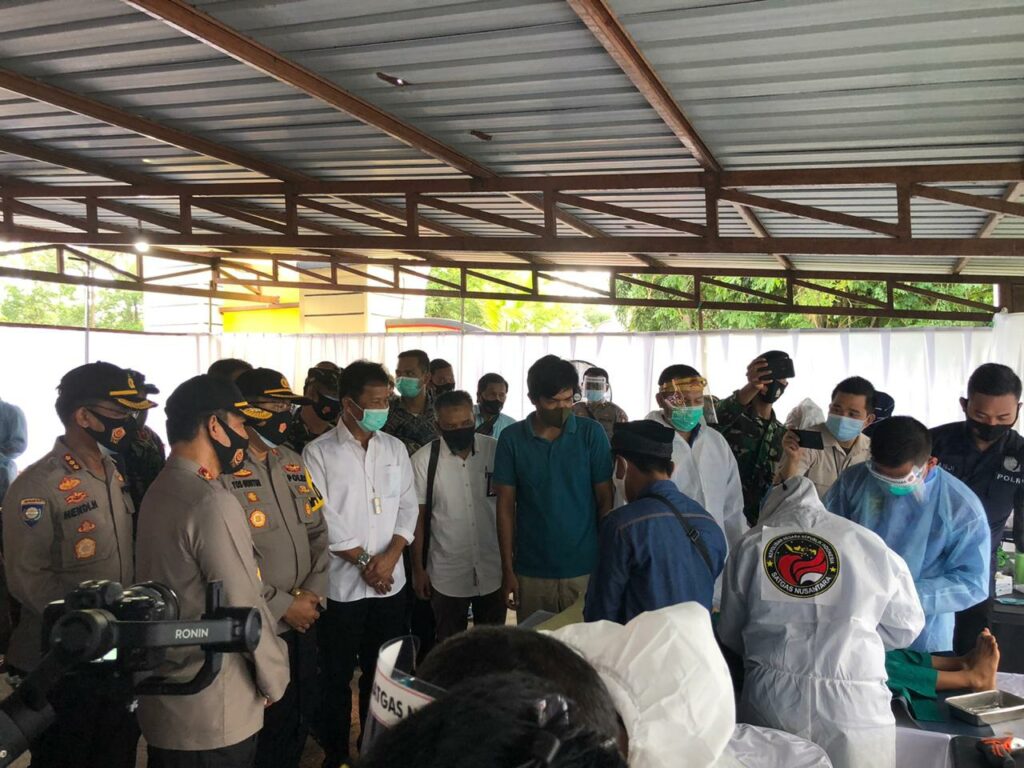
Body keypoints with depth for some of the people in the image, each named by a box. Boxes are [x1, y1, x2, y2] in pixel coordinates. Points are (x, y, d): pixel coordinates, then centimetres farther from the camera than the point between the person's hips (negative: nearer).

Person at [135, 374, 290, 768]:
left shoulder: (160, 490, 6)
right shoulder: (212, 503, -22)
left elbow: (182, 592, 8)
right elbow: (245, 606, -20)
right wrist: (274, 679, -5)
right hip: (214, 714, -8)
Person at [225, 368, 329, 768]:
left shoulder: (293, 462, 9)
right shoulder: (222, 469, -16)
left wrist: (314, 591, -3)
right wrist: (283, 605, -16)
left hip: (302, 619, 7)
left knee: (303, 713, 18)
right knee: (267, 723, 8)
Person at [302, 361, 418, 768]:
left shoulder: (395, 448, 6)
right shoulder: (318, 453, -7)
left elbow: (408, 506, 4)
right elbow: (324, 519, -11)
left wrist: (390, 557, -9)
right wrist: (364, 561, -11)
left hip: (390, 581, 4)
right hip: (341, 584, -3)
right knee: (337, 675, 10)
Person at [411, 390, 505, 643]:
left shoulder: (496, 451, -7)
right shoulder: (423, 460, -11)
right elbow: (417, 517, -3)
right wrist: (418, 569, -1)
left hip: (493, 570, 1)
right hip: (447, 575, -1)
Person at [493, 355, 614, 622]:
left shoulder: (591, 433, -3)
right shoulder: (512, 438, -2)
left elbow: (605, 502, 1)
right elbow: (506, 507, 2)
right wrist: (507, 569, 0)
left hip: (585, 569, -1)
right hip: (531, 572, 1)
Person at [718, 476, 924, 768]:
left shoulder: (751, 544, 5)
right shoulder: (871, 546, 1)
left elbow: (729, 634, 12)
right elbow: (905, 627, 10)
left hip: (768, 701, 1)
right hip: (853, 706, -1)